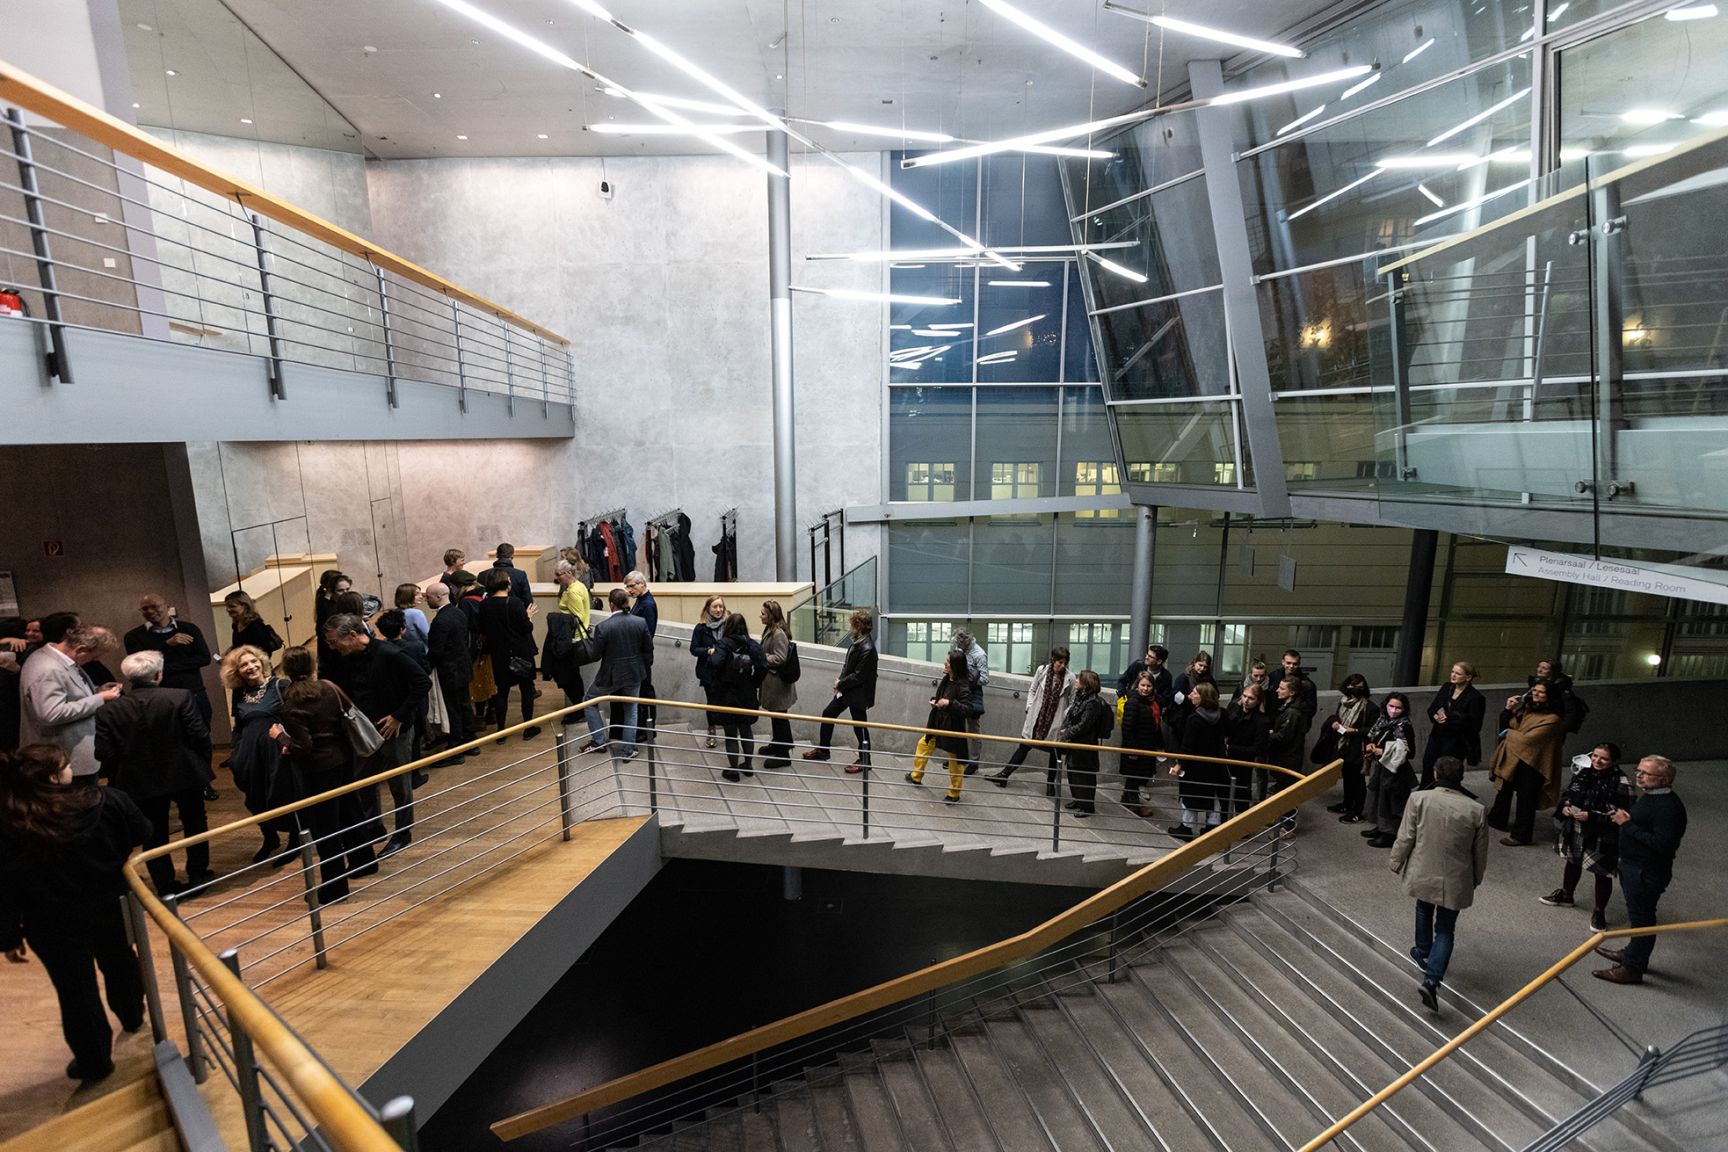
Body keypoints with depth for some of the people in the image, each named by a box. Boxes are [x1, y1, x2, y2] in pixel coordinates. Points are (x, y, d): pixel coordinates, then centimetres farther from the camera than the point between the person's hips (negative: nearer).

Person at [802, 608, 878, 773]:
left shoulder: (867, 649, -27)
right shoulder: (857, 642, 1)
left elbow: (858, 677, -24)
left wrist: (840, 684, -12)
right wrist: (840, 679, -1)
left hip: (858, 695, -10)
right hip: (847, 690, 10)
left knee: (859, 727, 5)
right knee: (827, 714, 17)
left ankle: (864, 761, 23)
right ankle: (822, 750, 34)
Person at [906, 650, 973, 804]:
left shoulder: (962, 686, -23)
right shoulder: (946, 680, 0)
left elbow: (968, 710, -28)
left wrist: (949, 703, -37)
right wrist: (934, 701, -2)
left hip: (952, 728, -8)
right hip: (938, 724, 8)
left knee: (955, 761, 6)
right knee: (923, 745, 21)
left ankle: (954, 794, 24)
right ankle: (916, 777, 42)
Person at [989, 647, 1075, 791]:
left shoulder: (1070, 678, -10)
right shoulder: (1042, 670, -5)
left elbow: (1073, 701, -1)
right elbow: (1032, 690, 6)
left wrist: (1066, 716, -9)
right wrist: (1029, 708, 1)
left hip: (1056, 721, -1)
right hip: (1037, 718, 1)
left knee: (1055, 752, 9)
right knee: (1024, 746, 9)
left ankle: (1050, 783, 28)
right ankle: (1004, 775, 18)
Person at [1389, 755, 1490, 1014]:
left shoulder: (1419, 799, -16)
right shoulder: (1476, 810, -11)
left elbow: (1405, 838, -10)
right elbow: (1480, 853, 1)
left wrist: (1396, 863, 8)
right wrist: (1475, 880, 19)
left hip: (1423, 874, 0)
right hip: (1455, 882, 0)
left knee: (1424, 911, 29)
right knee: (1445, 930, 11)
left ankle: (1423, 953, 48)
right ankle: (1431, 980, -2)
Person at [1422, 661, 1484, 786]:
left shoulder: (1475, 697, -14)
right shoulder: (1447, 688, 3)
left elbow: (1473, 724, -17)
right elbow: (1432, 708, 8)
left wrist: (1448, 719, -22)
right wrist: (1436, 716, -14)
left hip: (1457, 741, -6)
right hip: (1438, 735, 6)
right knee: (1427, 762, 13)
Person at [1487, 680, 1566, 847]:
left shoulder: (1552, 719, -18)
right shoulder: (1526, 708, 2)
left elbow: (1528, 739, -23)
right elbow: (1507, 726, 9)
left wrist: (1508, 733, -7)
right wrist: (1508, 710, -5)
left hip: (1530, 763, -7)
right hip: (1512, 758, 7)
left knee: (1524, 798, 4)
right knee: (1505, 789, 22)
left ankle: (1521, 835, 16)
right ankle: (1497, 819, 41)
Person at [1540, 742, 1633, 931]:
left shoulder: (1620, 785, -22)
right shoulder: (1582, 772, -6)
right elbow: (1566, 792, 9)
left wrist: (1591, 817, -27)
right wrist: (1565, 805, -9)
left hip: (1601, 839, -6)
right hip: (1574, 831, 6)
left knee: (1602, 873, 11)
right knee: (1572, 862, 26)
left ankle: (1599, 911, 31)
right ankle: (1566, 895, 47)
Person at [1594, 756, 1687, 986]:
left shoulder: (1669, 807, -24)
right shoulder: (1648, 796, 6)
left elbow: (1662, 844, -31)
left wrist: (1628, 825, -27)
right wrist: (1622, 817, 4)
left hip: (1647, 873, -10)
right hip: (1632, 866, 10)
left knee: (1641, 918, 3)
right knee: (1636, 914, 24)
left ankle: (1632, 969, 15)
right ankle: (1633, 953, 42)